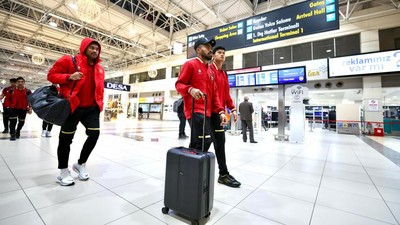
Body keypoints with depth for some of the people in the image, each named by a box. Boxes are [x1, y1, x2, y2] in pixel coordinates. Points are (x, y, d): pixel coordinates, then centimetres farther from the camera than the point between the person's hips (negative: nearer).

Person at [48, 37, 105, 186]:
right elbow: (52, 75, -2)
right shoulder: (69, 60, -2)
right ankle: (63, 171, 22)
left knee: (94, 134, -4)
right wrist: (69, 77, -20)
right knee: (66, 138, 5)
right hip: (72, 106, -4)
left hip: (92, 108, 4)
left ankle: (81, 164, 20)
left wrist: (100, 103, 10)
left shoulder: (100, 69, 13)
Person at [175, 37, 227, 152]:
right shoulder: (190, 64, 3)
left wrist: (221, 111, 9)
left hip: (207, 112, 8)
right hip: (195, 111, -8)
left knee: (196, 144, 10)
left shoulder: (209, 70, 25)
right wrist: (190, 89, -27)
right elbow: (179, 84, -5)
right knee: (204, 141, -17)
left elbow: (214, 94, 21)